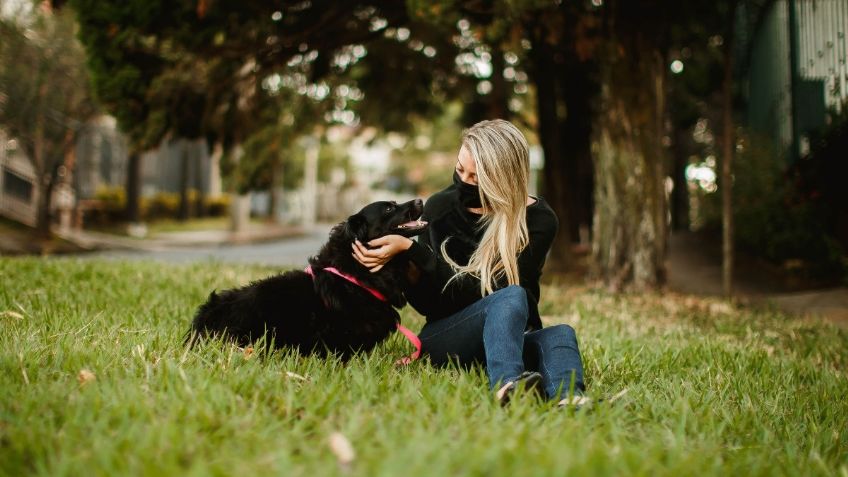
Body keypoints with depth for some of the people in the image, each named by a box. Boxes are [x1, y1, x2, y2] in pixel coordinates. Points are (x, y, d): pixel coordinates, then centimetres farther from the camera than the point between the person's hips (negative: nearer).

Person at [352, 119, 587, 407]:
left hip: (514, 337, 1)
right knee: (511, 297, -32)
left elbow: (481, 290, -17)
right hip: (443, 338, -1)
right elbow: (426, 304, 2)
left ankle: (568, 398, -63)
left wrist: (411, 250, -21)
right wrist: (407, 267, -19)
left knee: (560, 334, -32)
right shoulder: (440, 208, -2)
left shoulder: (538, 220, -8)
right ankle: (507, 384, -61)